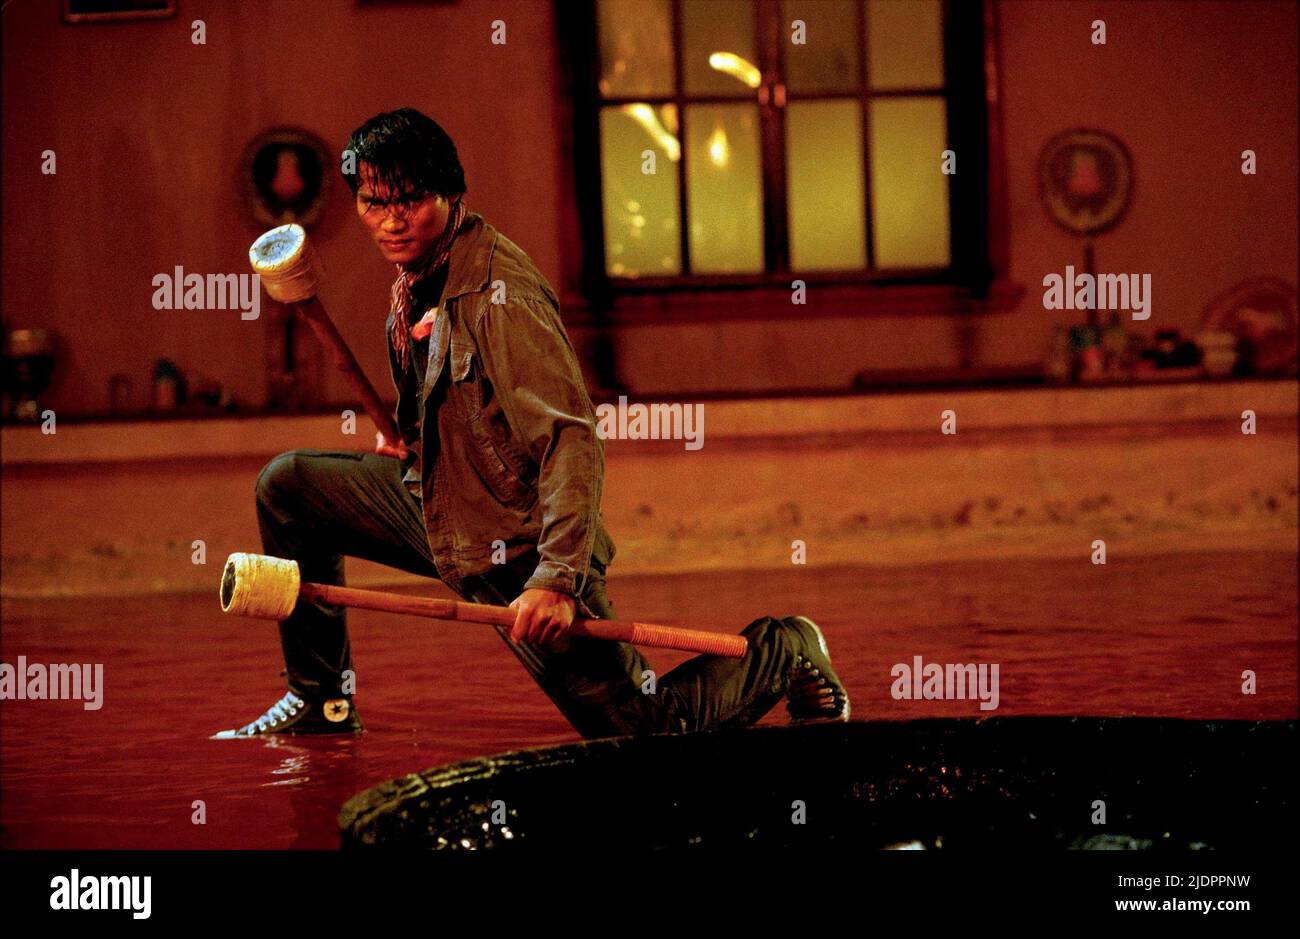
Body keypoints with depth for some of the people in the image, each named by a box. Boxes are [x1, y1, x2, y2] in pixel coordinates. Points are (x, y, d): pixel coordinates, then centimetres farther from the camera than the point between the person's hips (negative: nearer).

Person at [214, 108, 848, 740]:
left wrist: (557, 576, -38)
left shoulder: (497, 295, -25)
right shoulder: (416, 270, 3)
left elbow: (572, 438, -31)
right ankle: (321, 699, 12)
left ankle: (782, 651, 22)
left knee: (644, 733, -5)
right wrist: (410, 440, 6)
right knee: (286, 484, 2)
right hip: (439, 509, 8)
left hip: (519, 548, -8)